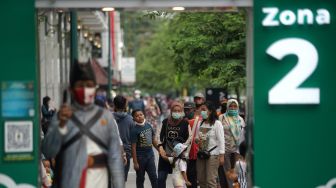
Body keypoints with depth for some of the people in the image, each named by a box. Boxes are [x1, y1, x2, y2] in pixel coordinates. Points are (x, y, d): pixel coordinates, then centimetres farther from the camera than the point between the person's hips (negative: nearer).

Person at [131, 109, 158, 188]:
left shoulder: (149, 126, 2)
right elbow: (133, 147, -13)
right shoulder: (134, 130, -13)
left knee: (154, 177, 3)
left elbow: (153, 140, 14)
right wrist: (135, 162, -14)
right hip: (140, 157, -4)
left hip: (150, 155, 4)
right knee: (140, 179, 8)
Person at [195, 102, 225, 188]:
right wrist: (198, 140, -4)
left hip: (213, 155, -6)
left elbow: (221, 140, -10)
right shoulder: (200, 124, 11)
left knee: (210, 180, -10)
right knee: (201, 180, 8)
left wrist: (221, 155, -16)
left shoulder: (217, 124, -6)